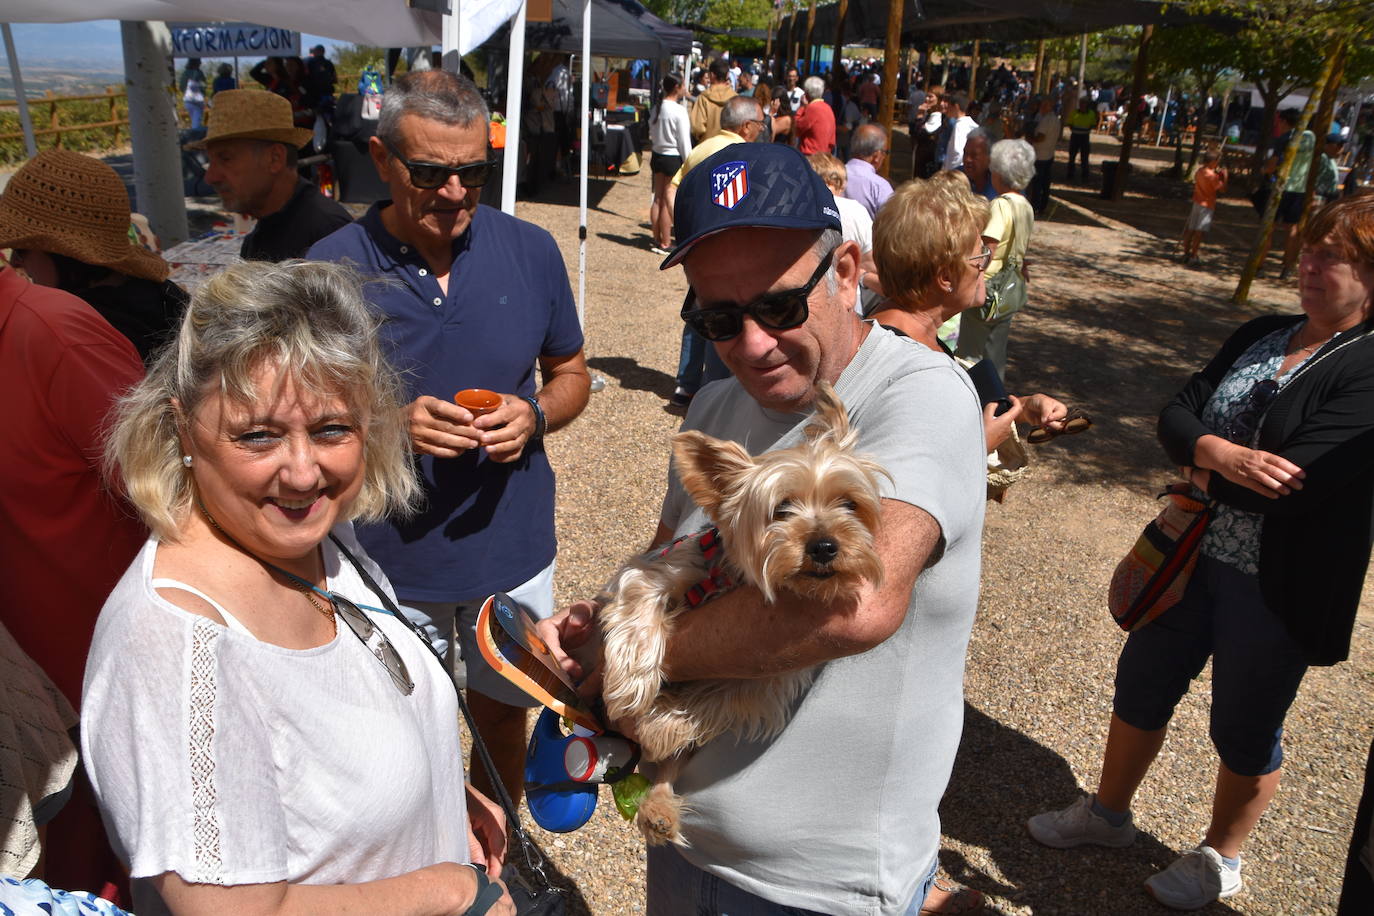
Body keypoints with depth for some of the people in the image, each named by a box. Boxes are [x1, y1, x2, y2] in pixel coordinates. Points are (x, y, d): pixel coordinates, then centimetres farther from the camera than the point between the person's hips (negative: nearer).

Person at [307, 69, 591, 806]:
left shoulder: (530, 251, -5)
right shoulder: (332, 268, -12)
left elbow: (571, 373, 6)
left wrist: (535, 416, -16)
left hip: (512, 548, 3)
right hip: (391, 558, -2)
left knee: (502, 713, 23)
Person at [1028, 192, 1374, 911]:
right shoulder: (1260, 335, 5)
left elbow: (1298, 485, -27)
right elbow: (1177, 414, -3)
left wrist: (1205, 474, -11)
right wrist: (1217, 453, -24)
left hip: (1279, 587, -6)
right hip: (1196, 554, 6)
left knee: (1245, 730, 13)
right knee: (1141, 684, 17)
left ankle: (1221, 858, 39)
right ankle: (1107, 813, 41)